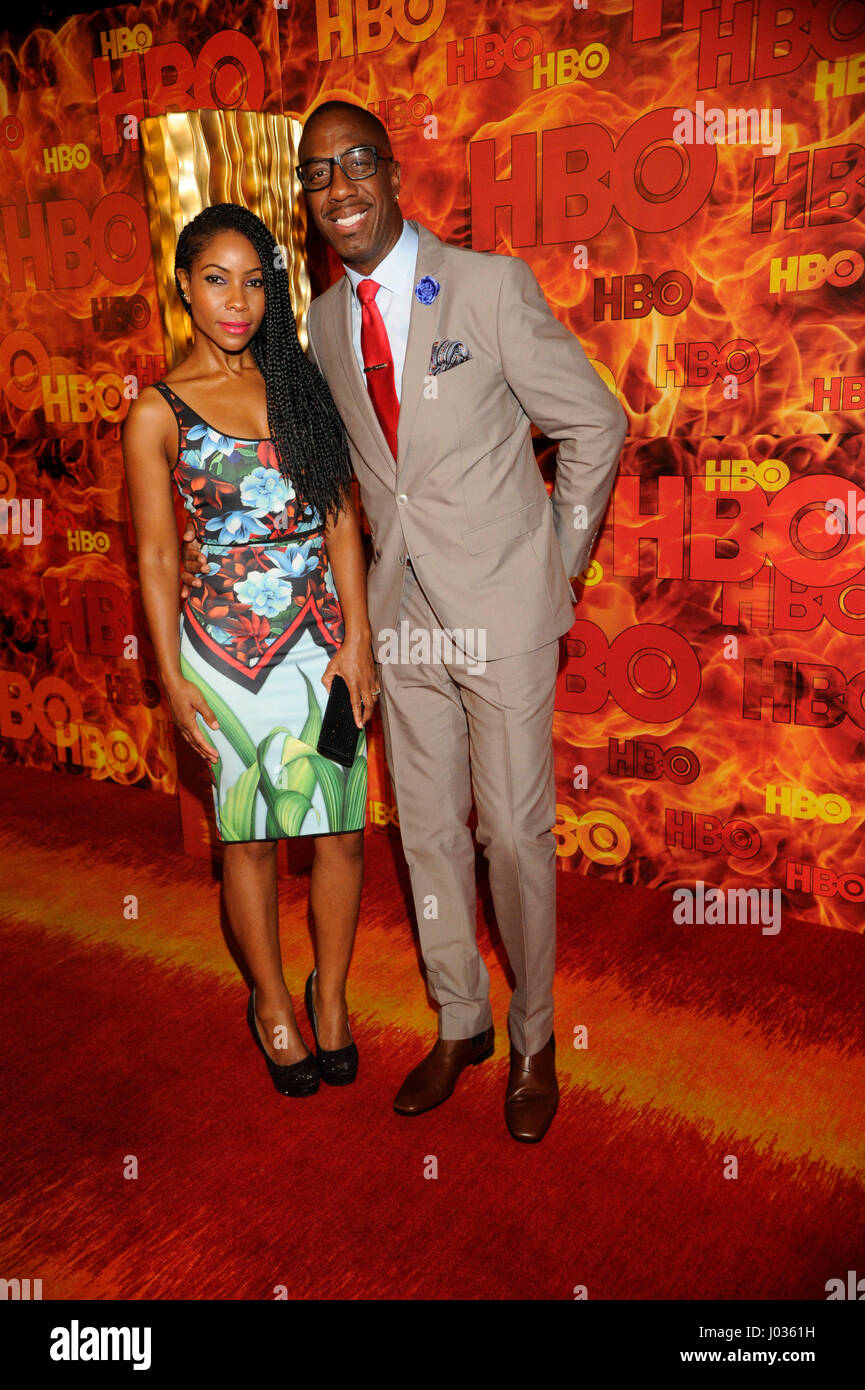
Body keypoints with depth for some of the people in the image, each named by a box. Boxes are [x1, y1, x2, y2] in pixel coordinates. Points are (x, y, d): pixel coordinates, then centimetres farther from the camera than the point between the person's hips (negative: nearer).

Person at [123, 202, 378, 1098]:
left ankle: (331, 994, 32)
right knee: (250, 836, 10)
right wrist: (171, 676, -2)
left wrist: (357, 639, -3)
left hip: (325, 635, 3)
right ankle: (270, 1001, 33)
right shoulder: (157, 414, -2)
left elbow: (339, 519, 4)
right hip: (229, 646, -2)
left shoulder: (299, 380, 7)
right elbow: (156, 557, 1)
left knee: (340, 829, 8)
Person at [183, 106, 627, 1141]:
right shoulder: (324, 324, 8)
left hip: (502, 607, -4)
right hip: (401, 614, 5)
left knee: (515, 832, 2)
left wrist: (557, 556, 0)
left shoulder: (492, 285, -7)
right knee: (428, 832, 12)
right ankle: (460, 1024, 32)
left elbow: (596, 424, -2)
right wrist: (393, 544, 12)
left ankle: (533, 1038, 26)